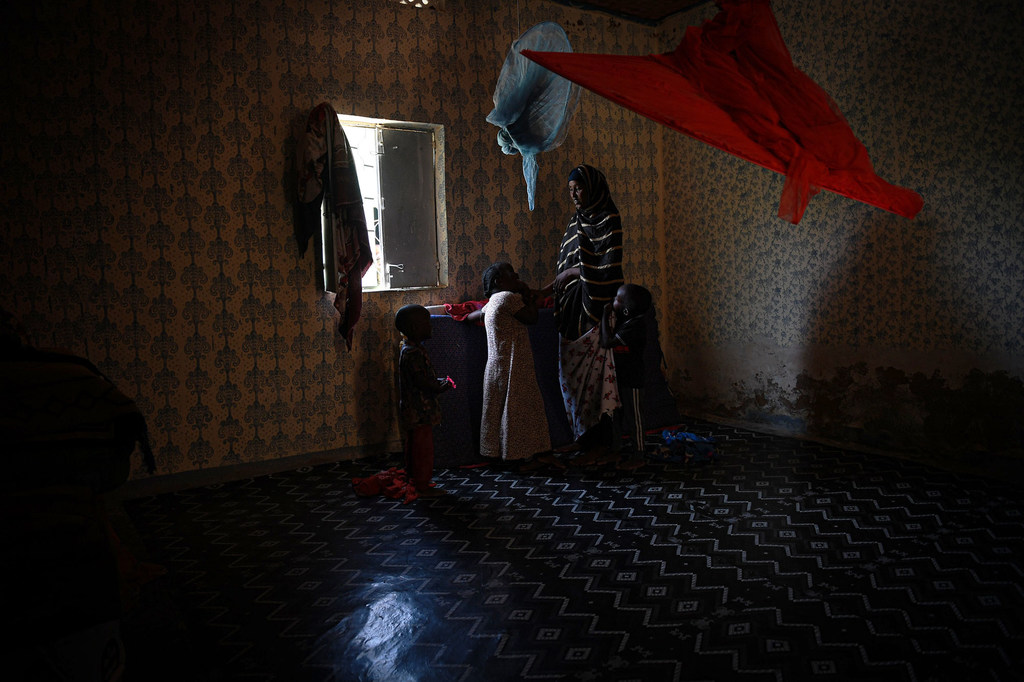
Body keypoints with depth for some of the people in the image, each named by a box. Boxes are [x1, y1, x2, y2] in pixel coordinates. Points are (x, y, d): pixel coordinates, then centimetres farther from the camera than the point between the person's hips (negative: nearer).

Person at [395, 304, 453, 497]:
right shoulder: (413, 352, -21)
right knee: (423, 447, -3)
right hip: (420, 409, -11)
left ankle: (414, 480, 30)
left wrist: (439, 381, 8)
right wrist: (442, 386, -13)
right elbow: (422, 382, -25)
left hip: (412, 409, 11)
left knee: (414, 444, 18)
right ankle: (422, 486, 5)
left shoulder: (411, 349, 12)